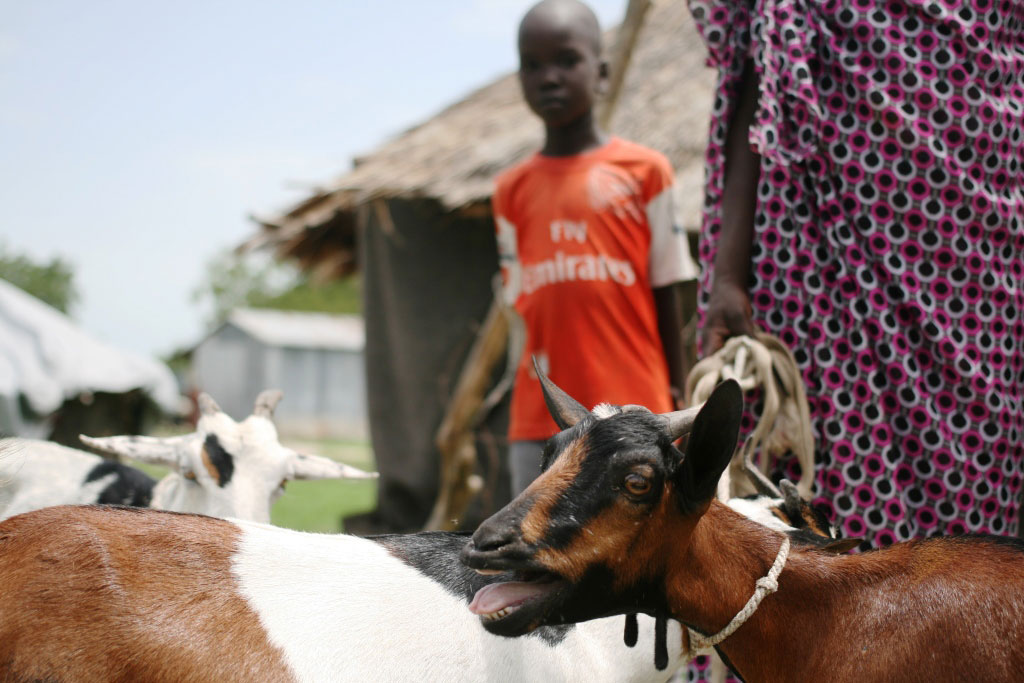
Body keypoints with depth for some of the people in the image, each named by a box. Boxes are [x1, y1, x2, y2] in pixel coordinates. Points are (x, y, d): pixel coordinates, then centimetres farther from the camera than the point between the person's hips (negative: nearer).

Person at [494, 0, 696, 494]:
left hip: (632, 410, -3)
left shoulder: (643, 171, 1)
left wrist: (679, 402, 3)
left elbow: (665, 292, 3)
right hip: (539, 419, 3)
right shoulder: (512, 189, 9)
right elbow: (519, 304, 10)